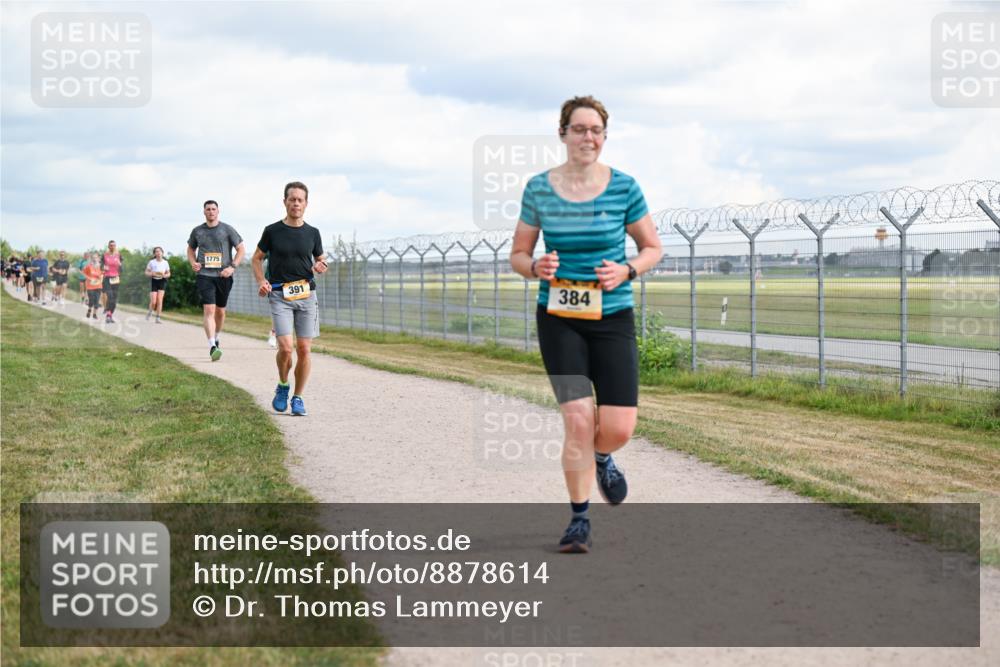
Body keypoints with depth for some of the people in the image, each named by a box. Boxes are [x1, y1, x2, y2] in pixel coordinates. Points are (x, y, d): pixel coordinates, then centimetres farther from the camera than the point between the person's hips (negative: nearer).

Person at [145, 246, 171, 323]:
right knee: (153, 302, -8)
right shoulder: (152, 262, -2)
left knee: (159, 300, -9)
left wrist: (164, 275, -12)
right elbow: (147, 272, 4)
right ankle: (150, 312, 24)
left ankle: (158, 318, -1)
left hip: (162, 281, 1)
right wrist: (152, 274, -16)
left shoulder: (165, 263, 2)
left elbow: (168, 274, 10)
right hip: (154, 281, -1)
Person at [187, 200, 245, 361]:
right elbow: (191, 249, 23)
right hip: (204, 275, -1)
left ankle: (216, 338, 37)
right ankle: (212, 346, -24)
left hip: (223, 276, 1)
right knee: (209, 309, -16)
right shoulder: (197, 231, 7)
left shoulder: (227, 230, 2)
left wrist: (232, 267, -9)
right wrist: (193, 262, 3)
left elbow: (240, 249, 4)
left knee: (220, 311, 12)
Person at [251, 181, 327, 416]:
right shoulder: (272, 231, 2)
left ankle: (298, 398, 13)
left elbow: (320, 261, 19)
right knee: (285, 348, -14)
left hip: (306, 294, 2)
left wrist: (320, 267, -5)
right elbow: (257, 258, 12)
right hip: (279, 295, -2)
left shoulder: (312, 233, 7)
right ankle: (282, 386, 14)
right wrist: (261, 282, -5)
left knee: (304, 349, -2)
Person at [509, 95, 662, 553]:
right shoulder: (539, 189, 0)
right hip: (559, 319, 0)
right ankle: (579, 519, 7)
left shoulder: (623, 188, -2)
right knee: (578, 420, -11)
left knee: (618, 428, -5)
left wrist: (627, 270, -13)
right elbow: (517, 254, 9)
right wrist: (535, 267, -14)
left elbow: (653, 248, 8)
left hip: (613, 317, 1)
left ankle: (601, 458, 34)